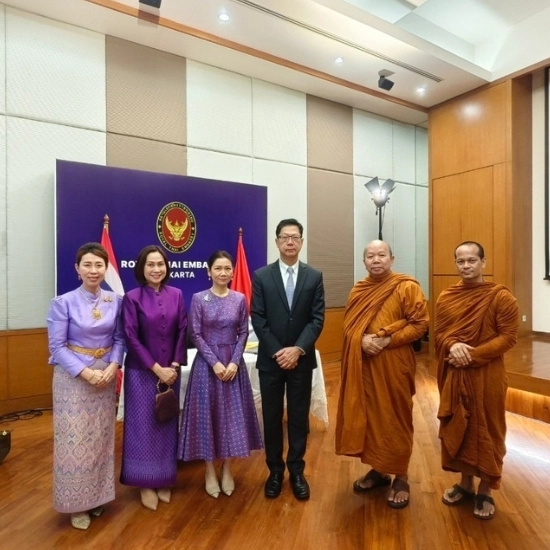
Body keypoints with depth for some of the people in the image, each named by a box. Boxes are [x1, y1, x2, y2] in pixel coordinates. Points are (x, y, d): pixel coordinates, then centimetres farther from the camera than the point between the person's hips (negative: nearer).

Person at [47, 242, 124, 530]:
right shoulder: (63, 302, -10)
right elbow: (56, 346, -10)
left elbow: (119, 339, 3)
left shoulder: (115, 301, -1)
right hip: (73, 377, -3)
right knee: (75, 439, 5)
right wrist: (86, 372, -18)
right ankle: (76, 504, 25)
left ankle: (97, 496, 34)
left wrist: (112, 367, -13)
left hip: (105, 376, 4)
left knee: (101, 437, 14)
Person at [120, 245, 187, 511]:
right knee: (143, 426, 7)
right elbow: (131, 338, -11)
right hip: (141, 372, -3)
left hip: (170, 371, 3)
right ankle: (145, 483, 25)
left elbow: (182, 331, 1)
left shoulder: (176, 295, 1)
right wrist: (156, 369, -14)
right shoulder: (132, 298, -9)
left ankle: (165, 480, 30)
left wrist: (174, 366, -7)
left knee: (167, 425, 13)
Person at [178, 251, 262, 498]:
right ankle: (210, 471, 25)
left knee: (232, 413, 9)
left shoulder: (240, 299, 2)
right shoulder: (199, 299, -5)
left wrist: (234, 361, -10)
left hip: (233, 363, 2)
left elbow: (243, 333, 2)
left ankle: (227, 469, 28)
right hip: (206, 363, -2)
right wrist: (214, 362, -13)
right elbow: (195, 334, -7)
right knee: (207, 413, 6)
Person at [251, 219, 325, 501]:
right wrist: (277, 352, -13)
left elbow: (318, 318, -4)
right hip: (270, 359, 0)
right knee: (272, 417, 11)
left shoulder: (314, 276, 1)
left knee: (299, 417, 11)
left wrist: (298, 349, -15)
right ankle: (275, 470, 30)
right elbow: (257, 319, -6)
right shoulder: (261, 276, -2)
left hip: (301, 359, 1)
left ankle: (296, 470, 30)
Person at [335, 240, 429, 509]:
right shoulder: (358, 290, 9)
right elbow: (348, 326, 7)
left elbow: (420, 324, -9)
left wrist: (386, 340, -18)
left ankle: (400, 478, 24)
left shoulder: (407, 287, -6)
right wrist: (362, 339, -13)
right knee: (367, 416, 13)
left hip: (394, 365, -4)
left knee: (395, 419, 6)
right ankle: (377, 470, 32)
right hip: (363, 364, 5)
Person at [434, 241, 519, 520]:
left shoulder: (501, 296, -7)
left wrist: (472, 355, -18)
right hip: (454, 376, 4)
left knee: (486, 431, 9)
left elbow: (508, 337, -11)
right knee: (457, 428, 14)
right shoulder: (445, 297, 4)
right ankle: (465, 483, 34)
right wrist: (453, 345, -17)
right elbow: (438, 334, 5)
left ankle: (485, 491, 28)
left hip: (487, 376, -3)